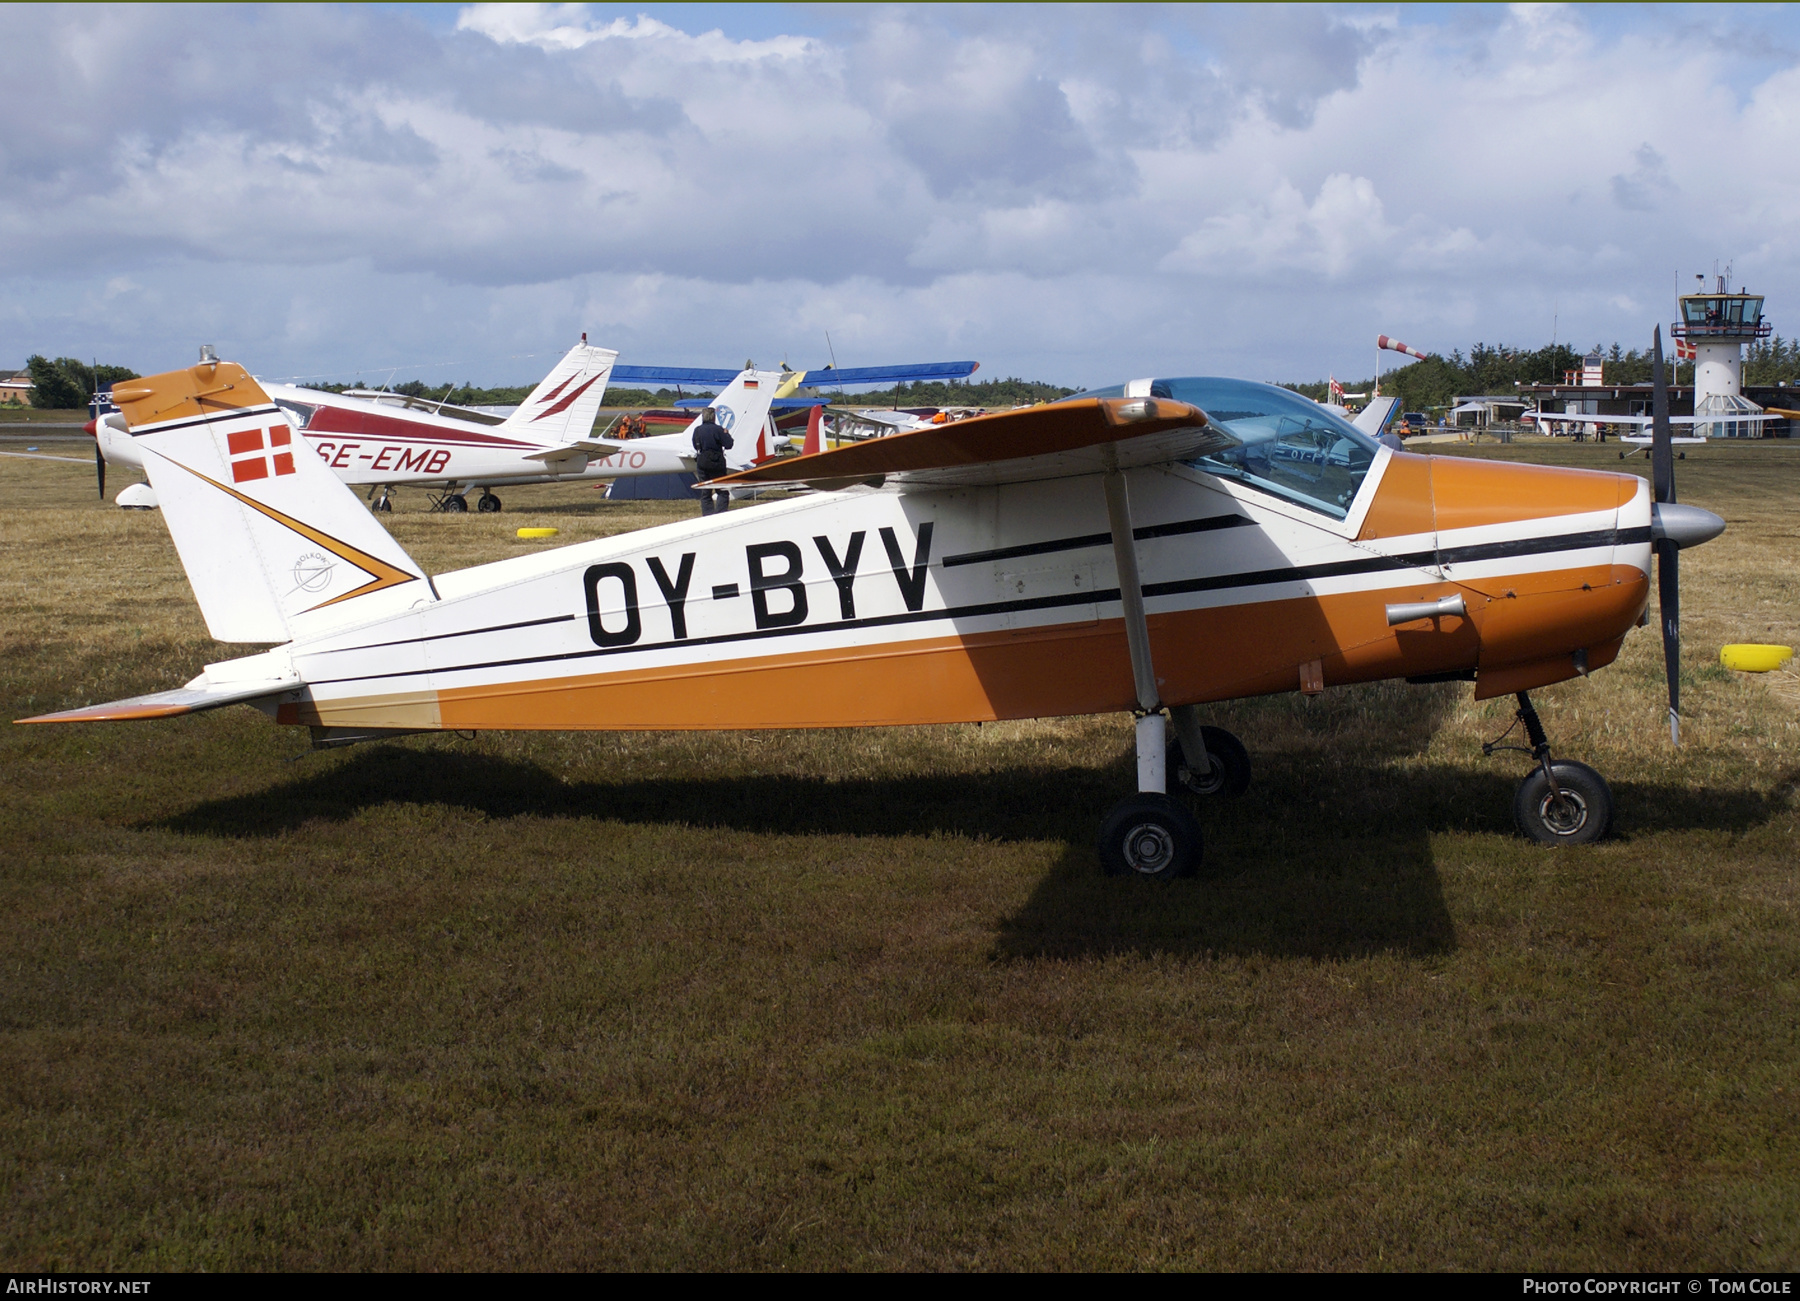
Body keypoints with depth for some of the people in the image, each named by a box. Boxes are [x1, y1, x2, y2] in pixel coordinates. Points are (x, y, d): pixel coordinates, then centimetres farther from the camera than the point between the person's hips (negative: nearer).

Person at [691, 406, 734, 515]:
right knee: (722, 492, 1)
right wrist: (726, 434, 6)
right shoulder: (718, 429, -12)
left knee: (705, 494, 10)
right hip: (716, 463, -4)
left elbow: (696, 446, 13)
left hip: (702, 464, 4)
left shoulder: (697, 430, 3)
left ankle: (708, 516, 6)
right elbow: (728, 444, -11)